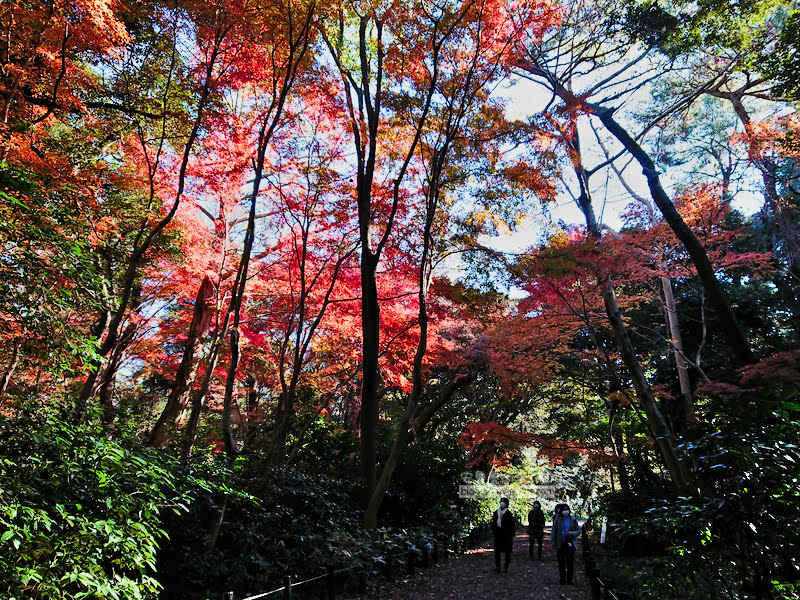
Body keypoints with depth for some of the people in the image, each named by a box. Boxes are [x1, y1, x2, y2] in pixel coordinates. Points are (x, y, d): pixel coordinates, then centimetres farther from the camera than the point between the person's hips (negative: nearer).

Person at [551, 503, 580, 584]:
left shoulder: (573, 520, 3)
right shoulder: (557, 519, 4)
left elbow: (578, 531, 7)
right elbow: (554, 531, 9)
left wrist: (572, 533, -12)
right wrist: (553, 541, 3)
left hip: (570, 543, 0)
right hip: (560, 544, 0)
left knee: (570, 562, 1)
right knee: (561, 562, 2)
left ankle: (569, 579, 13)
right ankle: (562, 579, 12)